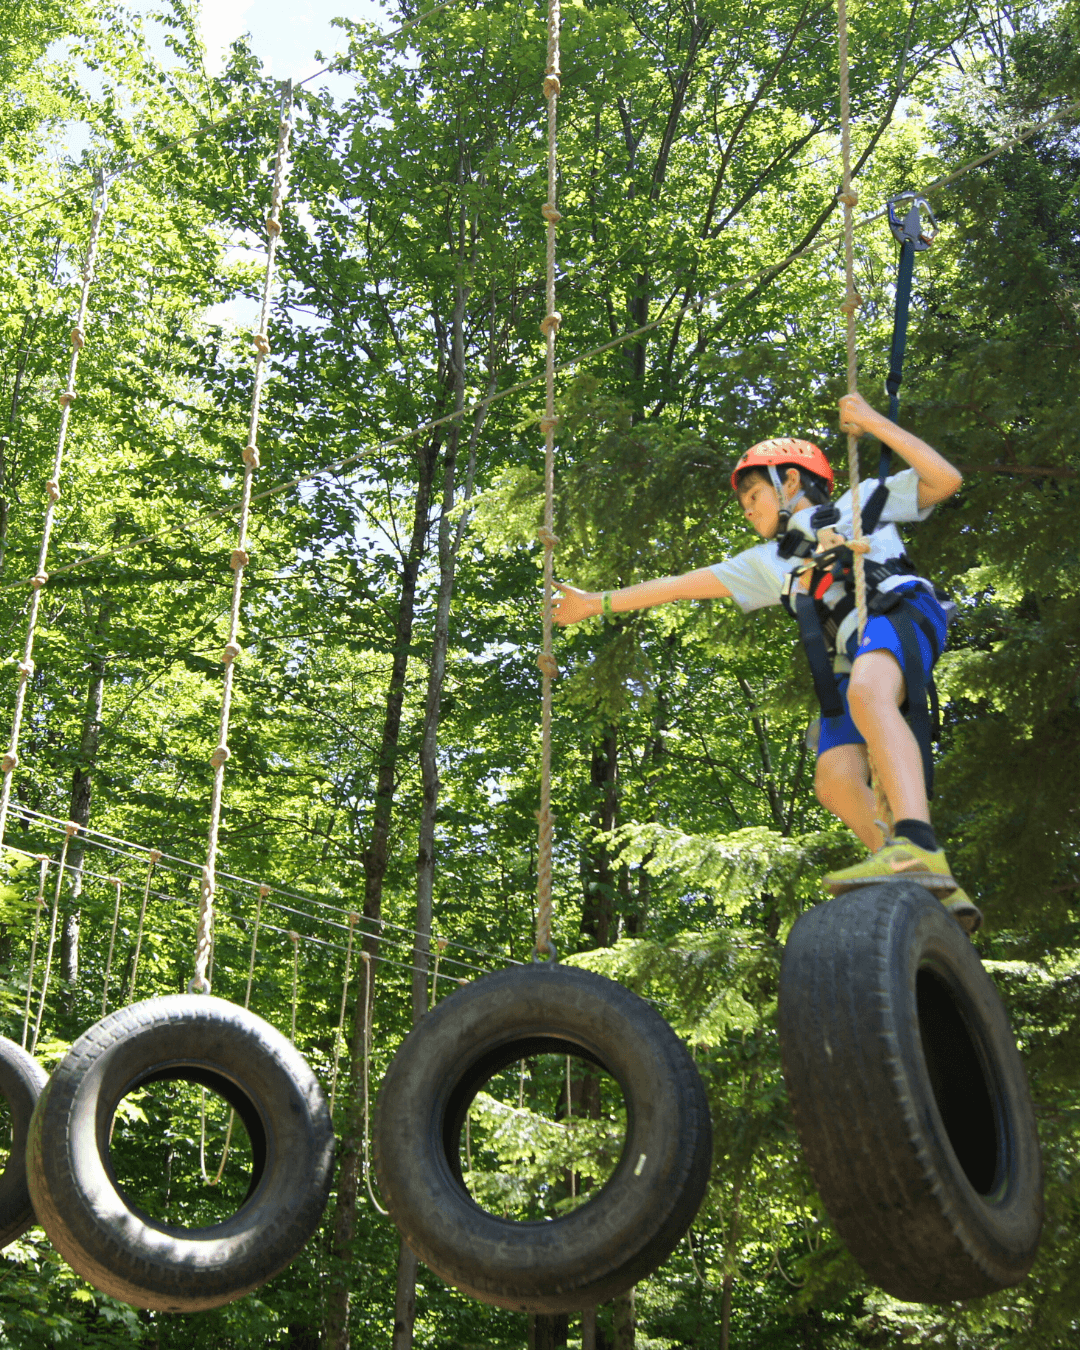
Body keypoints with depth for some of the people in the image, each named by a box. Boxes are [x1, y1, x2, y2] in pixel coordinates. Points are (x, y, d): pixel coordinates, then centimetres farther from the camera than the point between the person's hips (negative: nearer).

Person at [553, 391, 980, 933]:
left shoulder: (861, 504, 25)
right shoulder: (769, 562, 35)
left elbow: (945, 479, 15)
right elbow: (682, 584, 34)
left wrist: (875, 423, 10)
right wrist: (599, 602, 34)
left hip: (900, 613, -5)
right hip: (850, 664, 5)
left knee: (867, 694, -38)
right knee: (835, 782, -17)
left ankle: (917, 848, -54)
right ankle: (937, 893, -16)